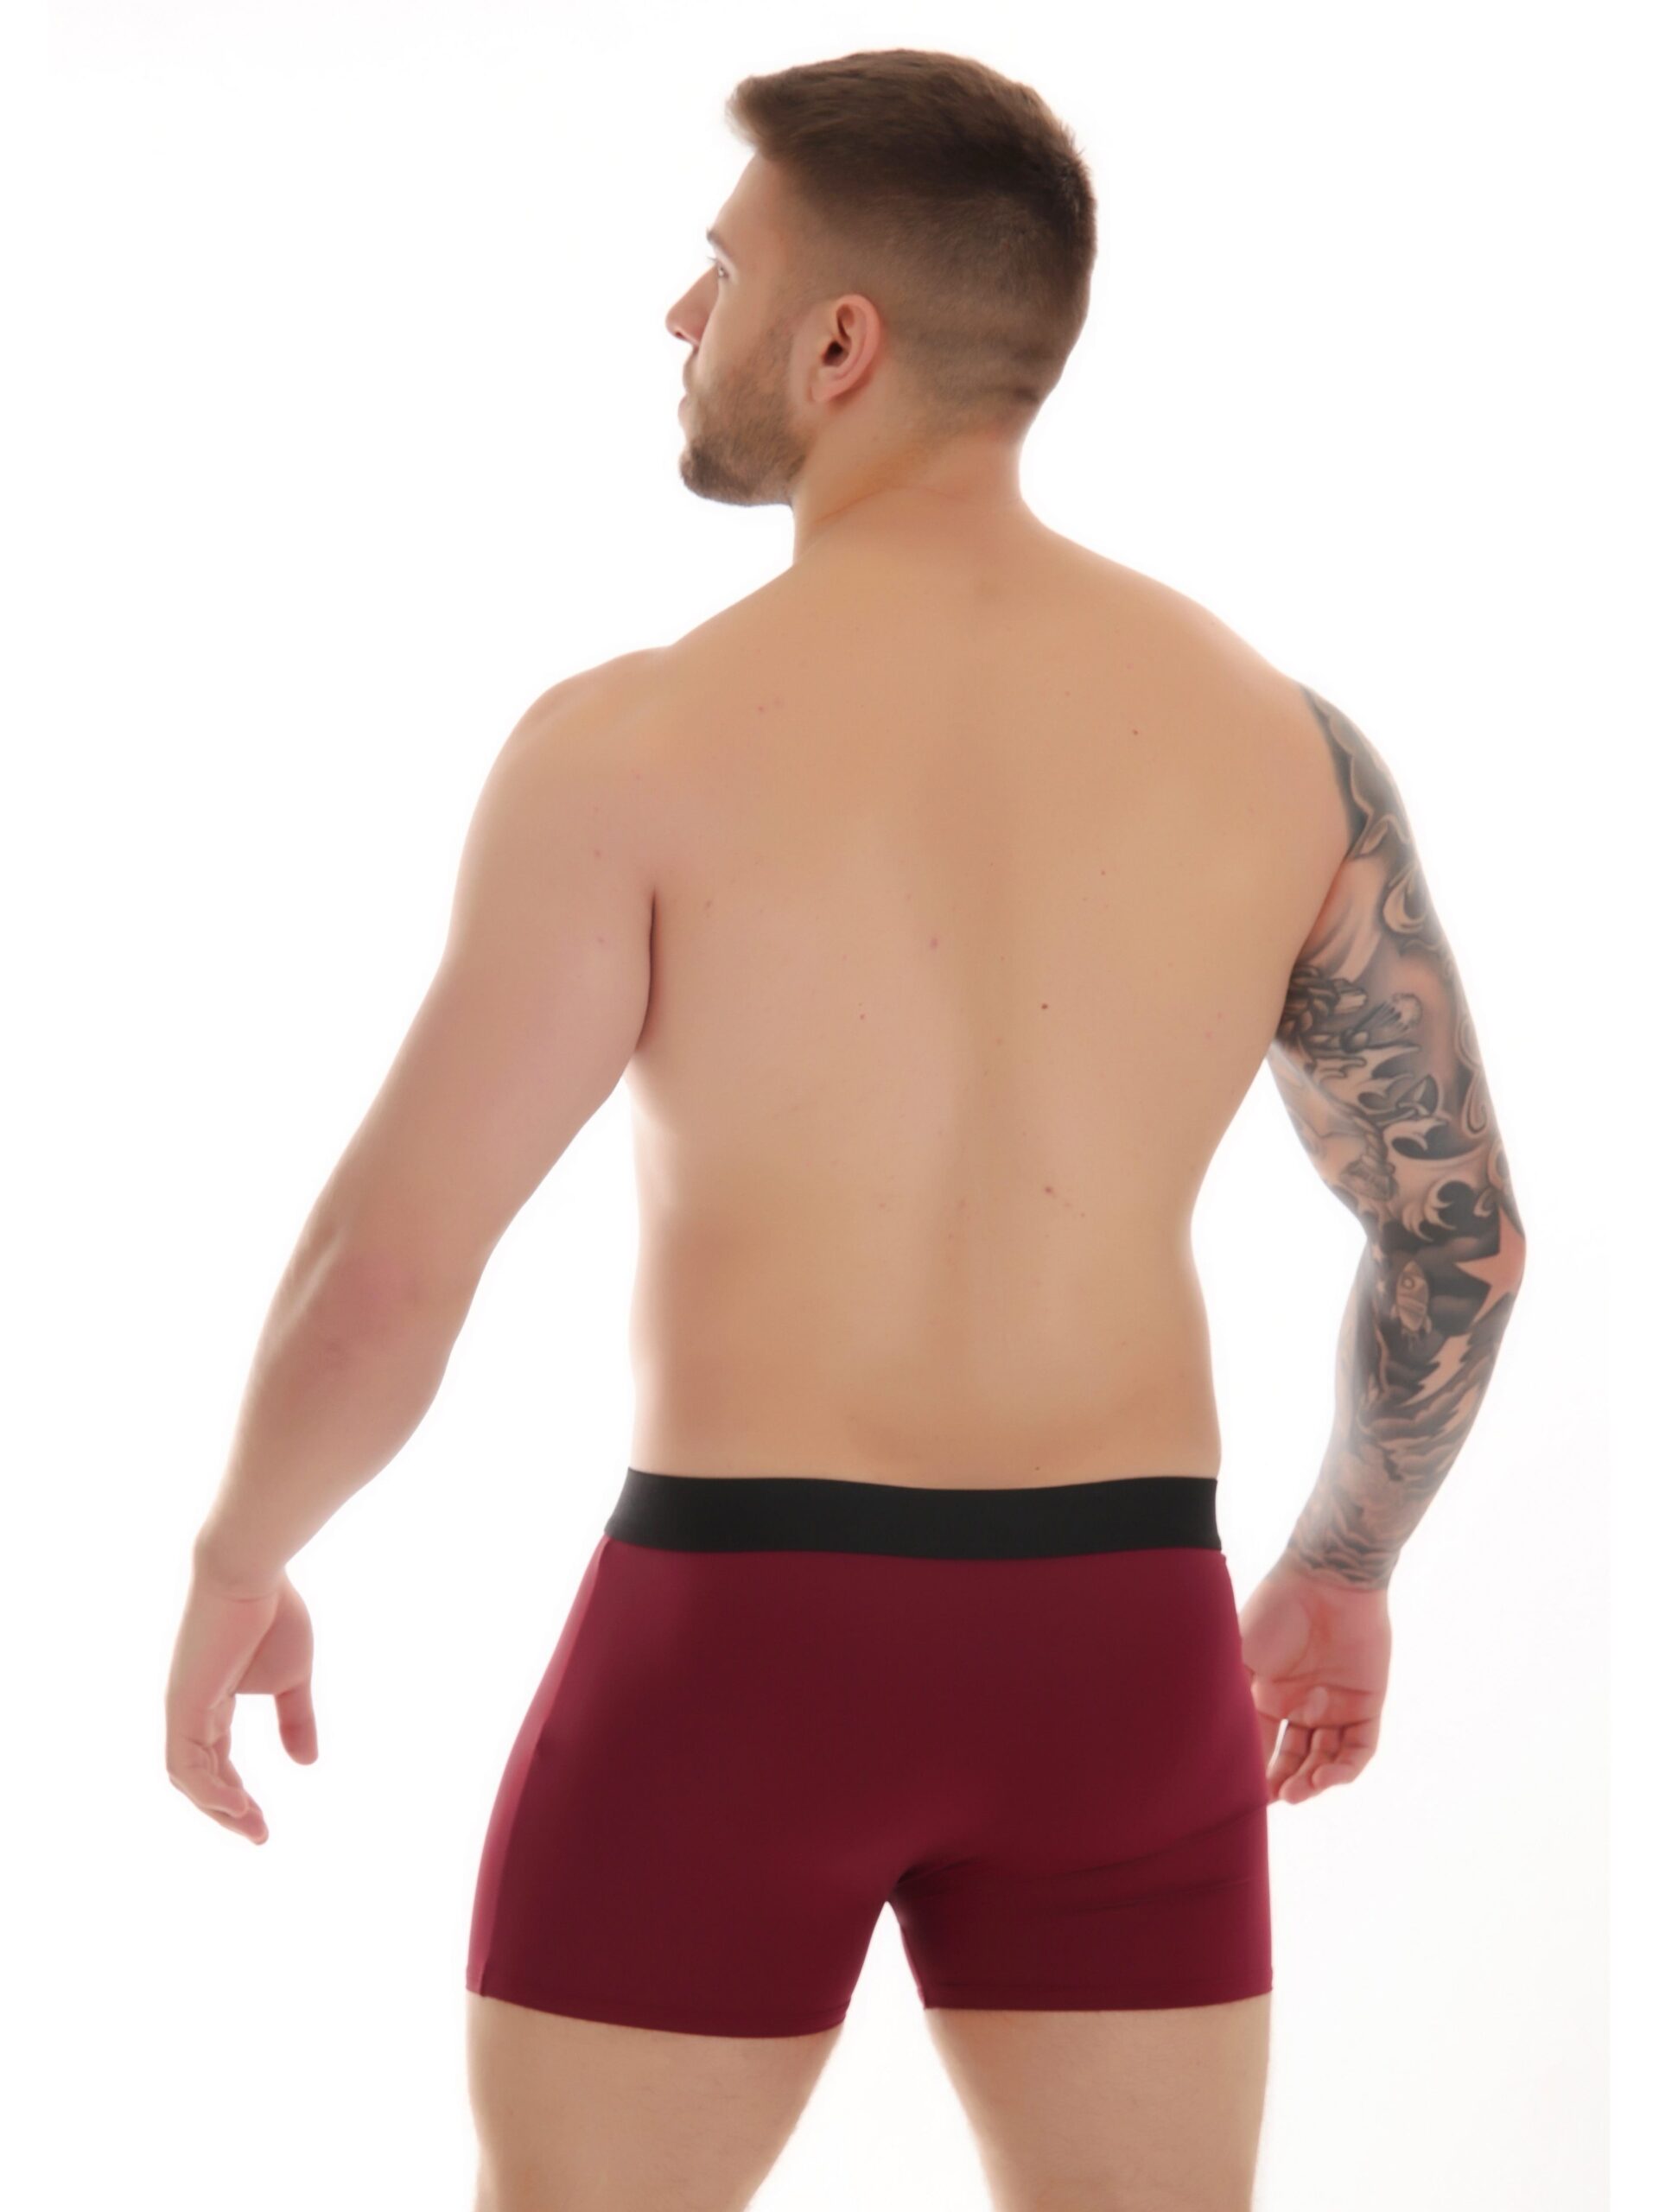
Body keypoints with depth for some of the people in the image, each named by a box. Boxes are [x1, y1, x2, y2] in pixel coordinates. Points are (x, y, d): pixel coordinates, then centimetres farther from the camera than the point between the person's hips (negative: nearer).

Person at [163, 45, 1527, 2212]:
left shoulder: (637, 742, -12)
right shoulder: (1276, 731, 0)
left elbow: (386, 1272, -13)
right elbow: (1463, 1237, 6)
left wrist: (237, 1569, 6)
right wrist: (1345, 1568, 23)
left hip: (737, 1645, -3)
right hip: (1113, 1645, 4)